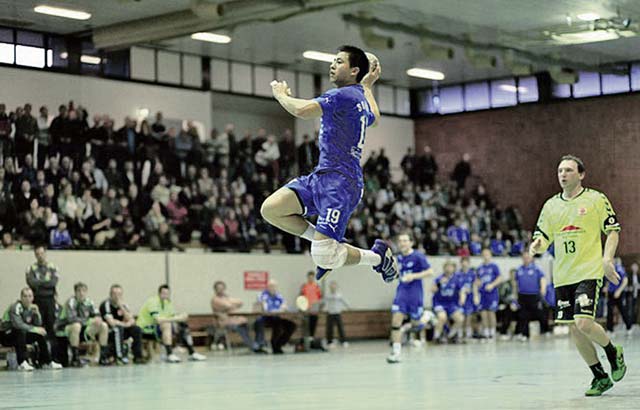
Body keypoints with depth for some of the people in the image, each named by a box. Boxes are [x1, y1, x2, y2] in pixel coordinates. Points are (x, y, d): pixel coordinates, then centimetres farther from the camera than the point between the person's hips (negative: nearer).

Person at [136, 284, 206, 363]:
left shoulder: (168, 303, 4)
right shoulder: (153, 302, -22)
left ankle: (192, 353, 5)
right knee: (166, 324, -34)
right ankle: (170, 355, -36)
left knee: (183, 326, -1)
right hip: (145, 329, -8)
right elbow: (158, 320, -34)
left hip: (158, 327, 8)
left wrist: (181, 317, -20)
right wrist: (177, 318, -34)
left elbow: (174, 317, 1)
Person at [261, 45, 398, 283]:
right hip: (322, 176, 10)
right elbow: (374, 118, 41)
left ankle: (378, 255, 11)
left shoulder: (343, 95, -13)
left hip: (339, 182, -10)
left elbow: (302, 111, -25)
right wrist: (368, 87, 53)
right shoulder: (360, 95, 17)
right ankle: (327, 245, 9)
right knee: (270, 209, -4)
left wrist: (281, 95, -4)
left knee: (324, 258, -15)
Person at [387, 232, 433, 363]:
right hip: (402, 292, 4)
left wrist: (413, 276, -21)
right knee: (396, 319, -12)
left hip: (415, 293, -4)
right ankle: (396, 351, -12)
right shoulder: (399, 258, 9)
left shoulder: (418, 256, -10)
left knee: (415, 324, 5)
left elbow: (430, 272, -13)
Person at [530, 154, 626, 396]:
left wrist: (607, 259, -12)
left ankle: (613, 353, 12)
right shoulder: (551, 205, 10)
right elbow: (543, 237, 12)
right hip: (563, 276, 5)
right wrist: (537, 246, -11)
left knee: (584, 323, -18)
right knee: (574, 329, 5)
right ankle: (600, 377, 20)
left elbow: (613, 231, 1)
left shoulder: (596, 199, -1)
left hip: (589, 272, -5)